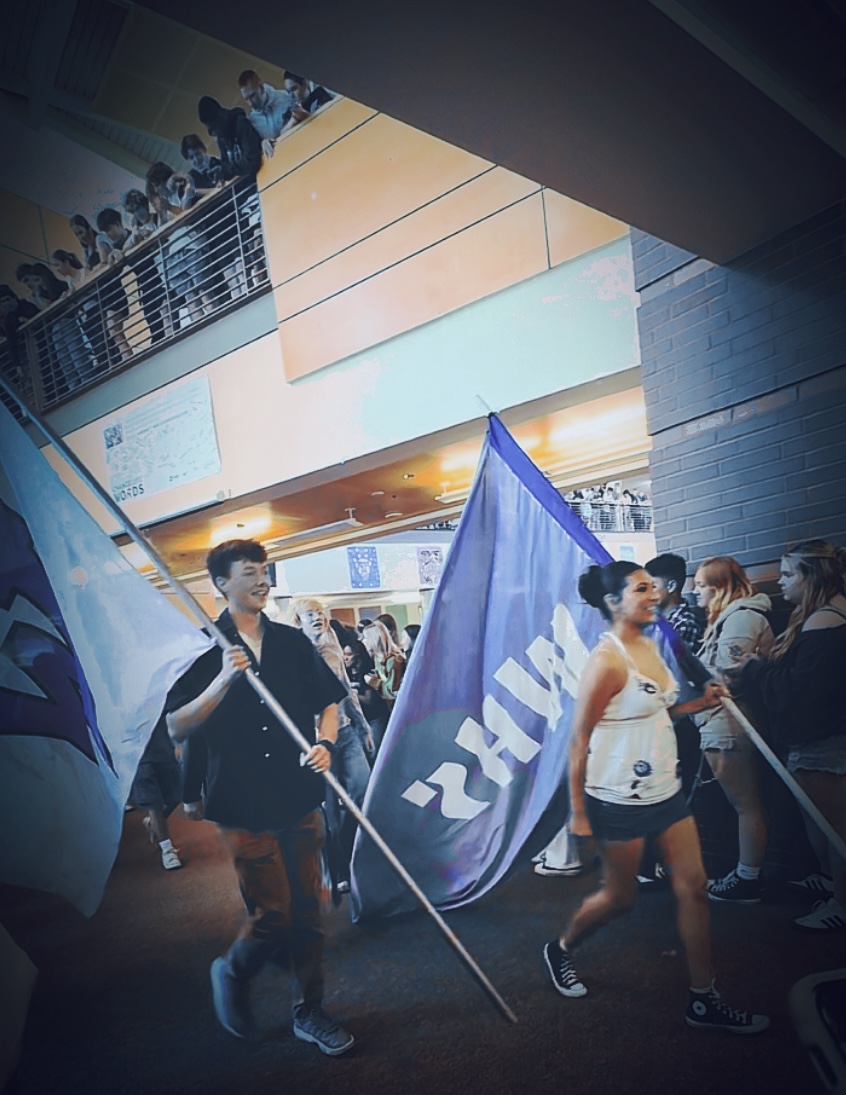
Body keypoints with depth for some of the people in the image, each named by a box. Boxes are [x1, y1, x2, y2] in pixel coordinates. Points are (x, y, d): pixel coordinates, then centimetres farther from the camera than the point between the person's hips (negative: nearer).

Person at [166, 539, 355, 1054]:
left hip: (300, 799, 4)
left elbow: (328, 702, 13)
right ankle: (233, 973, 29)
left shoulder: (292, 642, 7)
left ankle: (311, 1011, 28)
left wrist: (325, 744, -6)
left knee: (307, 909, 10)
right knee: (273, 914, -3)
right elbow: (177, 728, -10)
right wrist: (223, 680, -22)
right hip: (245, 804, -4)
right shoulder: (205, 650, -4)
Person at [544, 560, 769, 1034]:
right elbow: (579, 739, -18)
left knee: (694, 885, 8)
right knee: (619, 897, 9)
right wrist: (578, 811, -16)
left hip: (665, 790, 8)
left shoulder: (649, 645, 5)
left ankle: (704, 1000, 21)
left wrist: (699, 703, 3)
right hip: (620, 798, -8)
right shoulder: (608, 660, -21)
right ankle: (561, 950, 36)